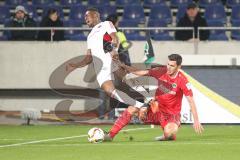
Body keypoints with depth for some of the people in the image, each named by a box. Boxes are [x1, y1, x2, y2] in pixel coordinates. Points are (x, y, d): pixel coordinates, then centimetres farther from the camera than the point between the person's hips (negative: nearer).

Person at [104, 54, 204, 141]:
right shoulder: (161, 72, -5)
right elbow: (142, 73, 0)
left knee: (169, 133, -36)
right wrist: (123, 66, -7)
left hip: (171, 114, -4)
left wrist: (196, 121, -20)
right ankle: (110, 135, -11)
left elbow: (191, 101, -15)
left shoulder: (182, 80, -16)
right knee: (131, 109, -15)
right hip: (157, 109, 4)